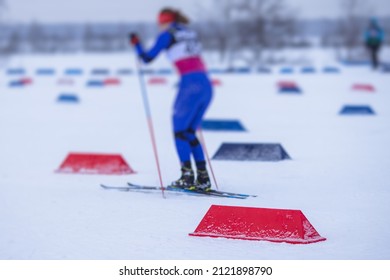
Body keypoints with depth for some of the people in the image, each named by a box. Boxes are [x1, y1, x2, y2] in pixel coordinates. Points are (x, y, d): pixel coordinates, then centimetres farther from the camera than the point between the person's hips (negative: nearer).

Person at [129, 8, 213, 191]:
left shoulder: (167, 35, 3)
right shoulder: (190, 33, 22)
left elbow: (147, 58, 5)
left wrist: (136, 44, 22)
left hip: (190, 85, -7)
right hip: (207, 85, 7)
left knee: (179, 132, 2)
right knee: (189, 133, 13)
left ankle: (187, 176, -8)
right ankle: (203, 178, 7)